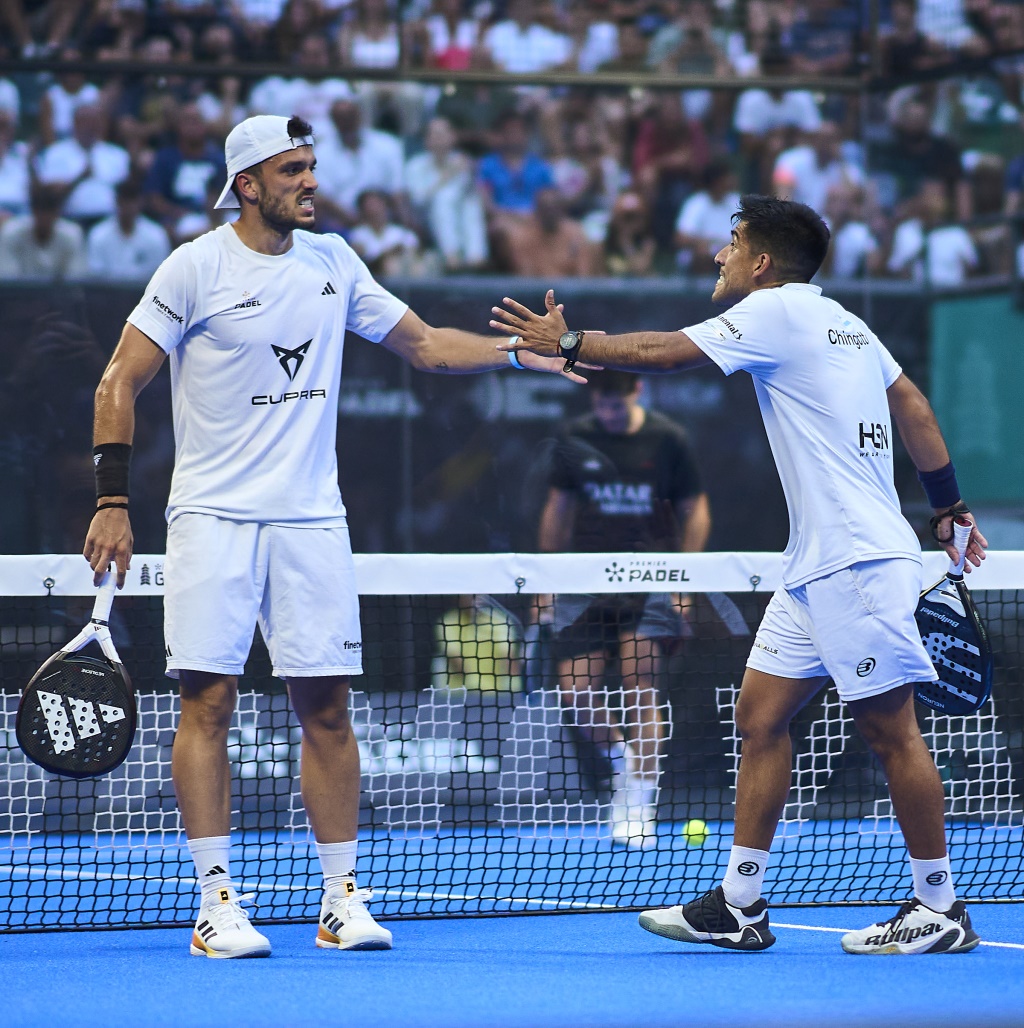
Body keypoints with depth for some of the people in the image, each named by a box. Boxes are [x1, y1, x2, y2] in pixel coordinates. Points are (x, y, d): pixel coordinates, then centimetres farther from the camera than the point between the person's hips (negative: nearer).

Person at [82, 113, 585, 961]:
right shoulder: (197, 267, -5)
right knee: (209, 700, -7)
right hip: (214, 516, -4)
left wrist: (529, 352, 6)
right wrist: (113, 502, -10)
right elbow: (120, 383, -3)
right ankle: (217, 901, -2)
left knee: (327, 707, 2)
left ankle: (343, 898, 8)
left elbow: (425, 344, 18)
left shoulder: (332, 261, 10)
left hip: (312, 517, 4)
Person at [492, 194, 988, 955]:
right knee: (762, 715, 7)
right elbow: (914, 407, 20)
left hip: (860, 562, -10)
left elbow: (662, 353, -9)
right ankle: (740, 906, 9)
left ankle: (942, 910, 1)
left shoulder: (779, 308, -9)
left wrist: (567, 343, 3)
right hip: (818, 566, 10)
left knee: (891, 731, -5)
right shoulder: (840, 322, 17)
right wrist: (950, 507, 24)